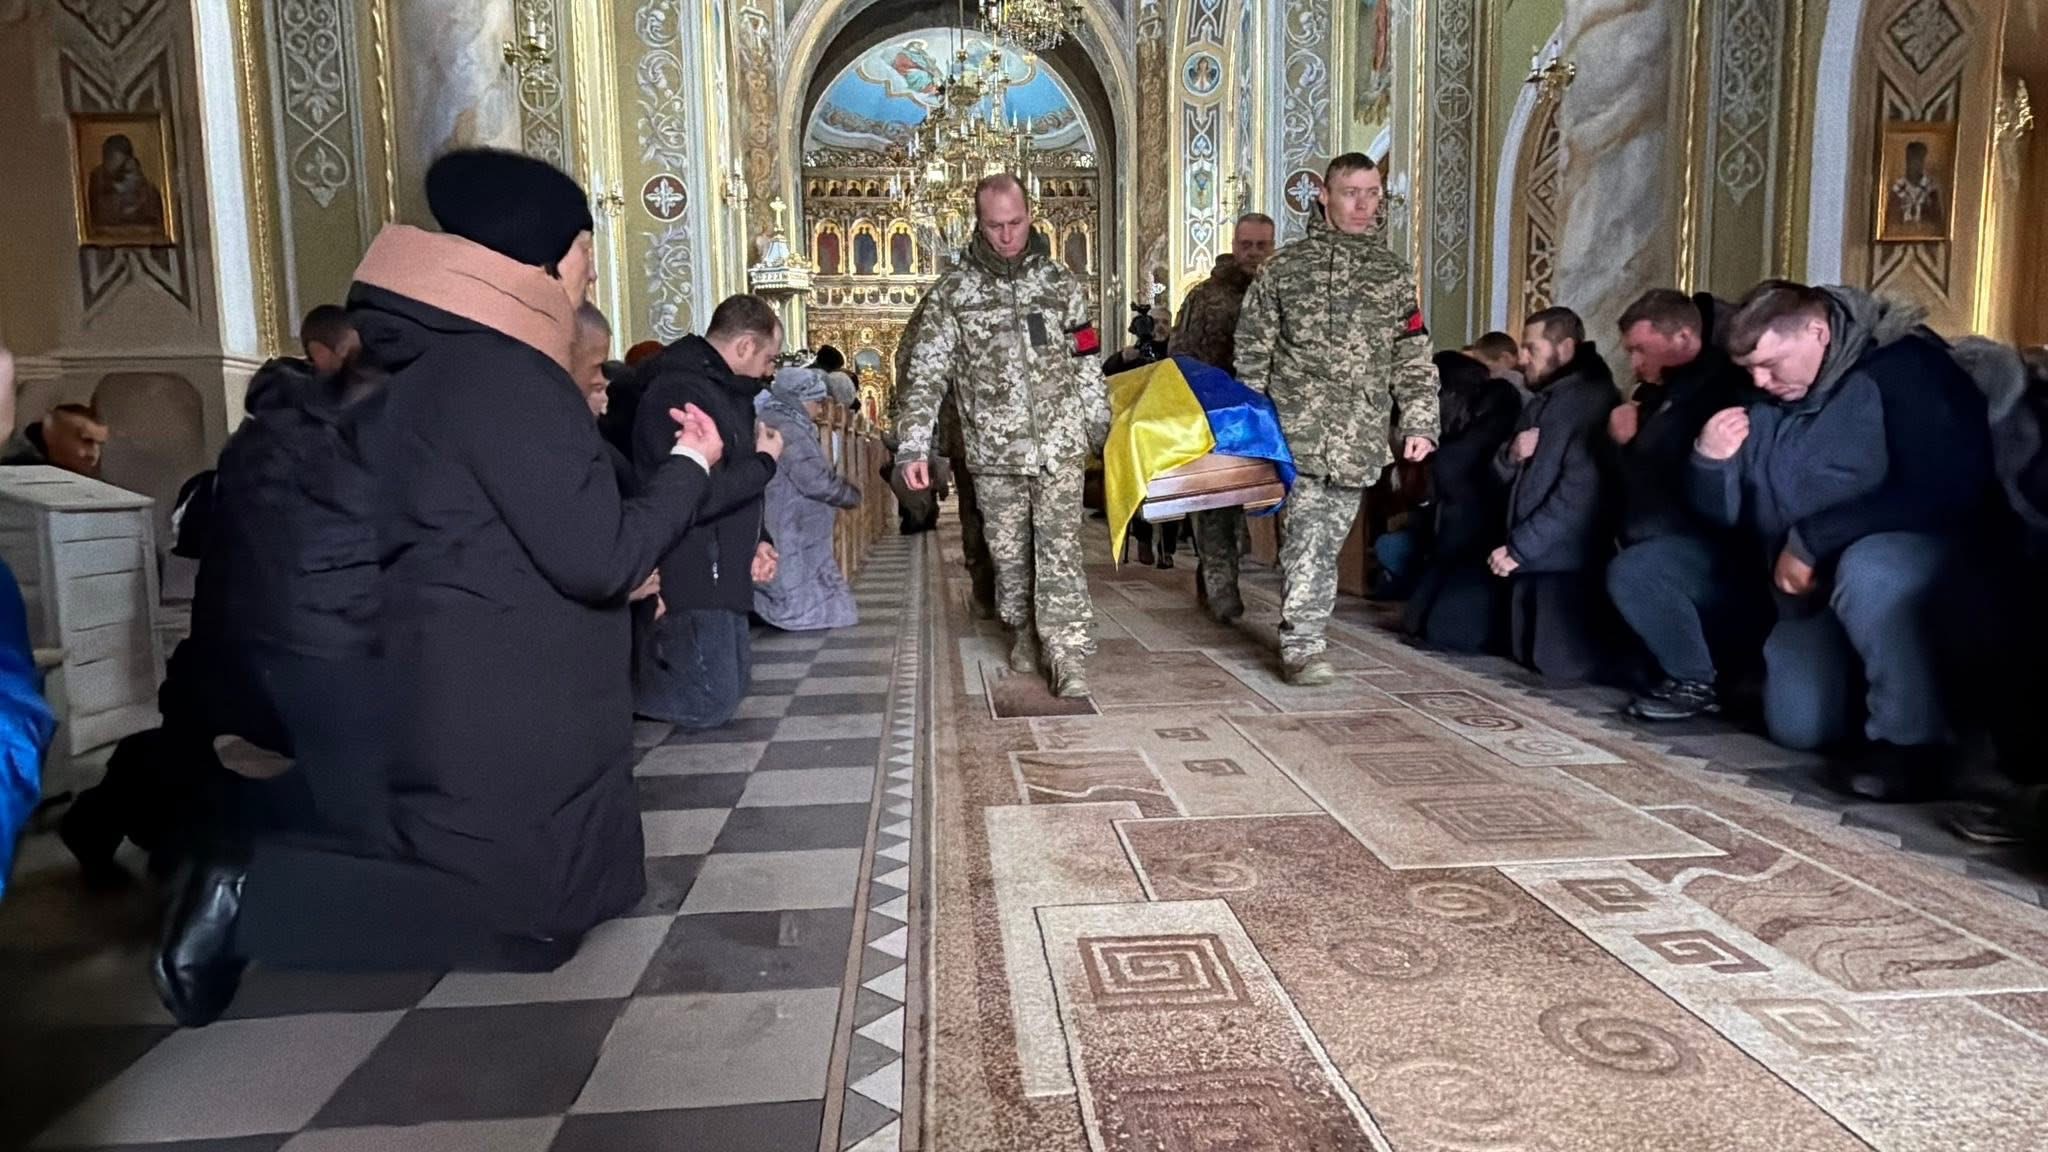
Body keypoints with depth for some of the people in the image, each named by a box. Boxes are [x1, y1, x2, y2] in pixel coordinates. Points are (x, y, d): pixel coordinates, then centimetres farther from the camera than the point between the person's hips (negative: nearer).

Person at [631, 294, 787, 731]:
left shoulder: (721, 388, 14)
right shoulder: (680, 391, -20)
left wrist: (756, 541, 2)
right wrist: (765, 461, -13)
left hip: (718, 571, 11)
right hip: (690, 577, -11)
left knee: (734, 683, 17)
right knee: (710, 705, -6)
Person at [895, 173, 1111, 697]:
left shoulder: (1060, 282, 6)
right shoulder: (952, 291, 0)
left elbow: (1087, 363, 11)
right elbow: (926, 374, -4)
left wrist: (1099, 425, 10)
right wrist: (914, 445, -12)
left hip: (1060, 448, 0)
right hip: (993, 453, 0)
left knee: (1059, 552, -6)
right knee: (1009, 553, 10)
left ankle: (1069, 658, -5)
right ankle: (1025, 633, 30)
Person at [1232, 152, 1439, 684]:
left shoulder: (1393, 274, 13)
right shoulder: (1284, 267, 6)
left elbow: (1414, 359, 11)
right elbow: (1252, 352, 6)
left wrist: (1419, 422, 0)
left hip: (1361, 437, 3)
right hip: (1298, 428, -3)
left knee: (1329, 536, 7)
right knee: (1306, 536, -11)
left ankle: (1299, 632, 20)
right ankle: (1302, 644, -8)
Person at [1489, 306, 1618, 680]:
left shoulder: (1594, 402, -10)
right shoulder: (1539, 404, 17)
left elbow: (1577, 495, -18)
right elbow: (1506, 476, 16)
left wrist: (1518, 548, -17)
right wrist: (1510, 454, -6)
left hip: (1564, 560, -8)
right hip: (1528, 555, 8)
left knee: (1561, 664, -11)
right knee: (1524, 655, 11)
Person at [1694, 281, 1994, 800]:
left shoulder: (1903, 363, -17)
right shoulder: (1762, 400, 2)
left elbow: (1942, 488, -29)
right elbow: (1727, 512, 6)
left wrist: (1810, 540, -28)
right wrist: (1711, 462, -17)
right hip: (1816, 586, 7)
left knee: (1865, 574, -41)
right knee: (1798, 726, -3)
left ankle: (1913, 739, -22)